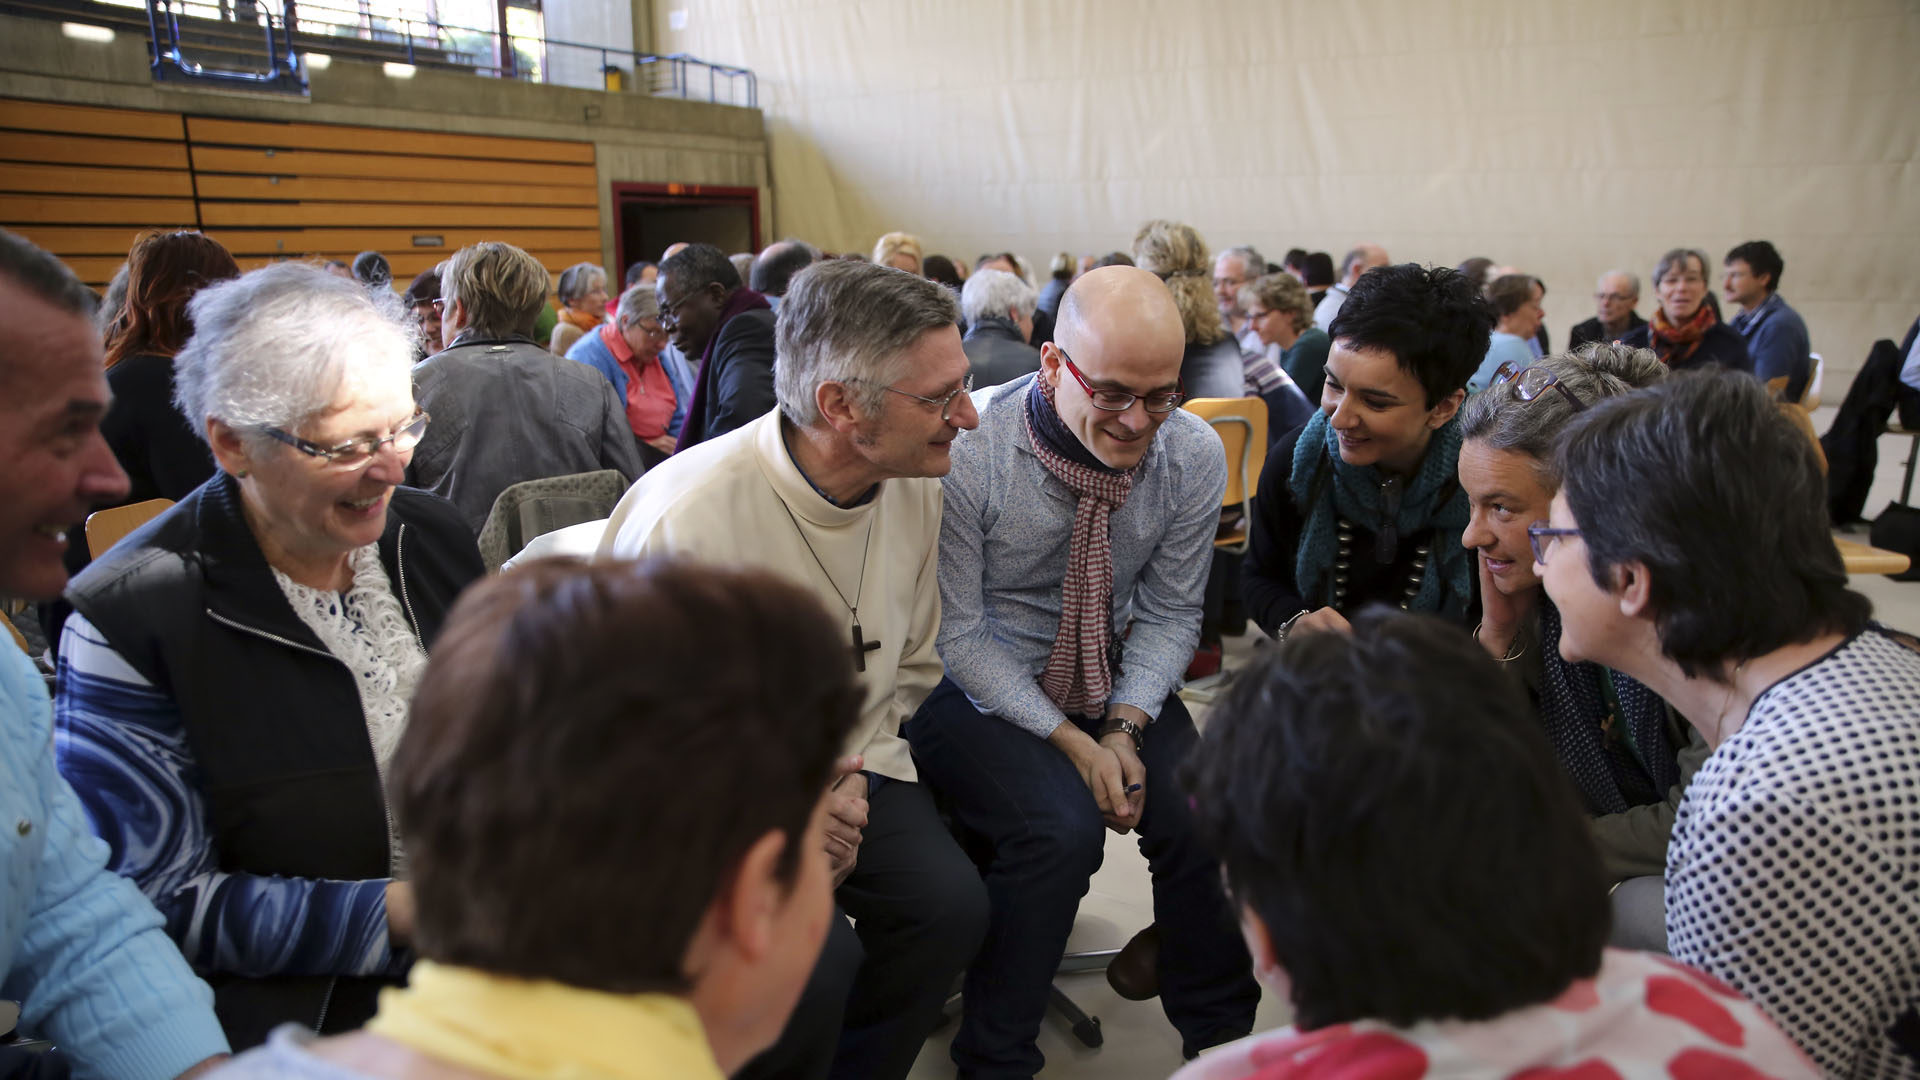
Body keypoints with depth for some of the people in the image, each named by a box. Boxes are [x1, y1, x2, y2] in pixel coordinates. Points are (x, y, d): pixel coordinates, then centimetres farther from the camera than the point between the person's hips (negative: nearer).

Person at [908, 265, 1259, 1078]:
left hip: (1111, 680, 4)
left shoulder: (1194, 454, -9)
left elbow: (1169, 614, 0)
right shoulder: (969, 451, -22)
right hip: (973, 685, -4)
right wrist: (1067, 739, -20)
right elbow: (957, 633, -16)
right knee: (1060, 826, -28)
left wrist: (1125, 729, -15)